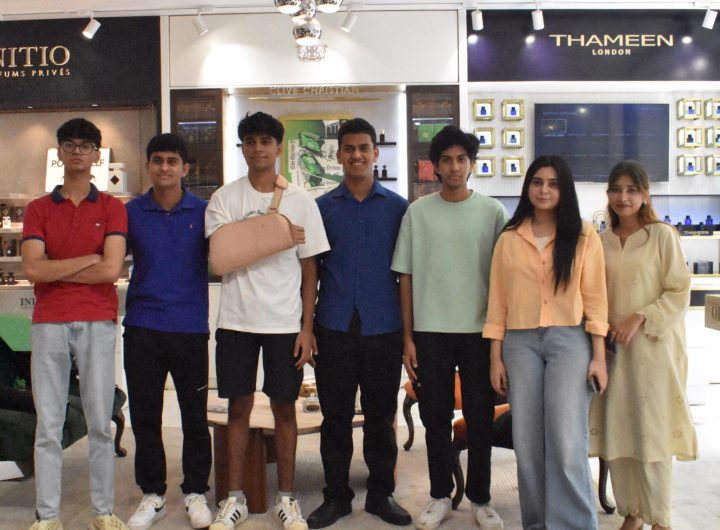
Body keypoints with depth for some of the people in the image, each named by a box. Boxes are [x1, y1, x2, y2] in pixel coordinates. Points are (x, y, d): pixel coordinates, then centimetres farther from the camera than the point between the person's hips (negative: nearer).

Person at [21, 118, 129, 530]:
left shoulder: (112, 208, 5)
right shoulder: (38, 210, 9)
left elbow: (112, 269, -9)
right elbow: (33, 269, -5)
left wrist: (56, 271, -3)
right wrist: (88, 258, -7)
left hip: (97, 324, -1)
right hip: (49, 324, 1)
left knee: (101, 423, 5)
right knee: (49, 426, 4)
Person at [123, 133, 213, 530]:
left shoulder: (203, 212, 2)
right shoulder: (131, 212, 5)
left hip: (190, 328, -1)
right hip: (141, 328, 2)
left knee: (195, 416, 6)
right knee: (144, 416, 9)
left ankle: (196, 493, 22)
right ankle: (152, 494, 24)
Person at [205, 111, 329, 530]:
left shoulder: (301, 200, 3)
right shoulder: (224, 198, 3)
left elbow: (309, 269, 3)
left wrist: (307, 327, -2)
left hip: (286, 322, 0)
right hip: (237, 320, 0)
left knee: (285, 407, 7)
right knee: (239, 406, 7)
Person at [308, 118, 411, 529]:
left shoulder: (398, 207, 4)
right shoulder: (322, 207, 6)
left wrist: (410, 331, 2)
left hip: (383, 329, 0)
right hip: (334, 328, 1)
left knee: (381, 416, 9)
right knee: (336, 416, 8)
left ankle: (382, 493, 23)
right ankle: (337, 495, 21)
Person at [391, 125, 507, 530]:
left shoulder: (493, 212, 2)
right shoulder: (418, 212, 3)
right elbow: (407, 277, 4)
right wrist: (408, 337, 1)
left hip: (479, 331, 0)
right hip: (430, 332, 1)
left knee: (481, 418, 6)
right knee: (436, 418, 8)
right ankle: (441, 497, 23)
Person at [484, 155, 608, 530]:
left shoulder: (584, 236, 3)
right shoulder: (508, 239, 8)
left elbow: (594, 298, 1)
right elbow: (498, 301, 7)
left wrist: (598, 356, -3)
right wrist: (495, 358, 3)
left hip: (569, 340, -2)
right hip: (520, 343, 2)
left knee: (567, 443, -7)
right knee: (527, 442, 7)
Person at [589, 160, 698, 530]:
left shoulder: (663, 236, -4)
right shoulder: (601, 241, 9)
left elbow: (678, 292, -5)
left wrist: (638, 319, -15)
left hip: (652, 347, -4)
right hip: (612, 347, 4)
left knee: (651, 429, -2)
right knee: (617, 431, 5)